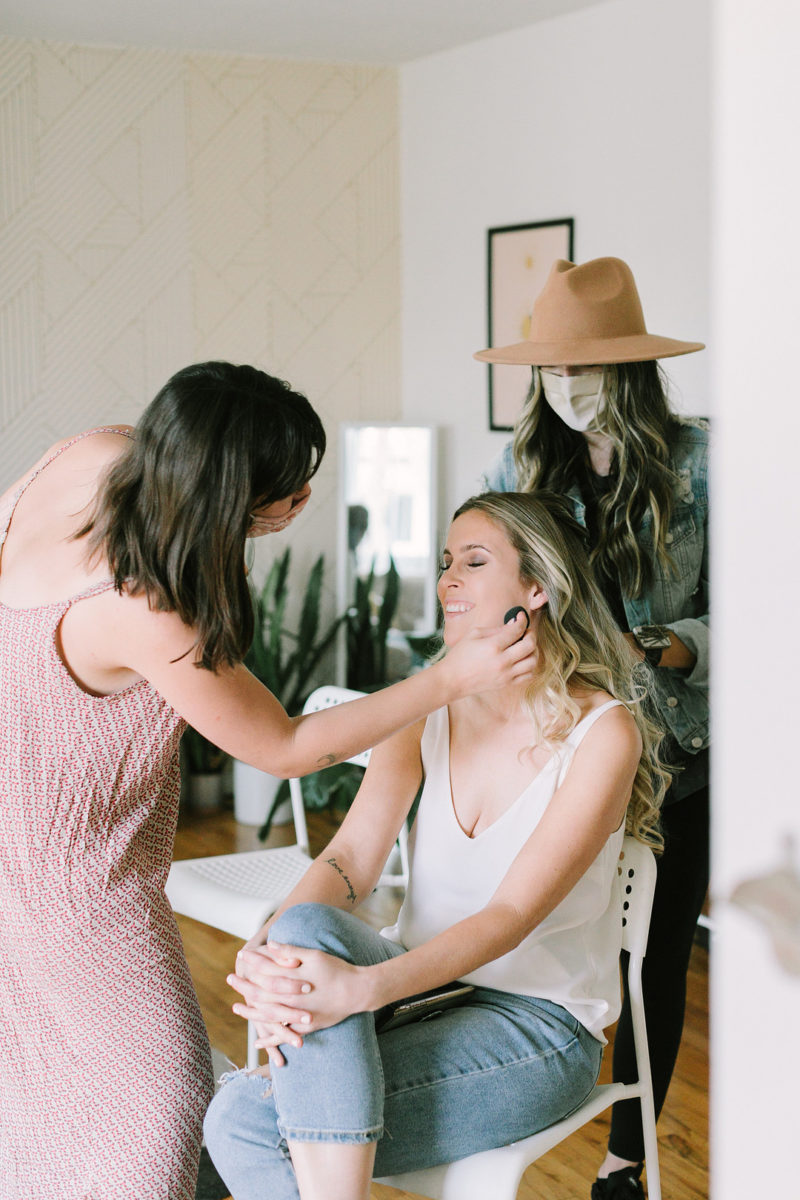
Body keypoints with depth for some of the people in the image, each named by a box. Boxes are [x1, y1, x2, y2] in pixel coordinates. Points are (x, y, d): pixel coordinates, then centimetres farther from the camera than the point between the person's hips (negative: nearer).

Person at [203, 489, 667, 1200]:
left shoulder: (603, 732, -13)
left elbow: (511, 914, -22)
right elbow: (352, 855, -7)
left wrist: (363, 987, -38)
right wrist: (270, 949, -30)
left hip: (538, 1024, -6)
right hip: (419, 983, 6)